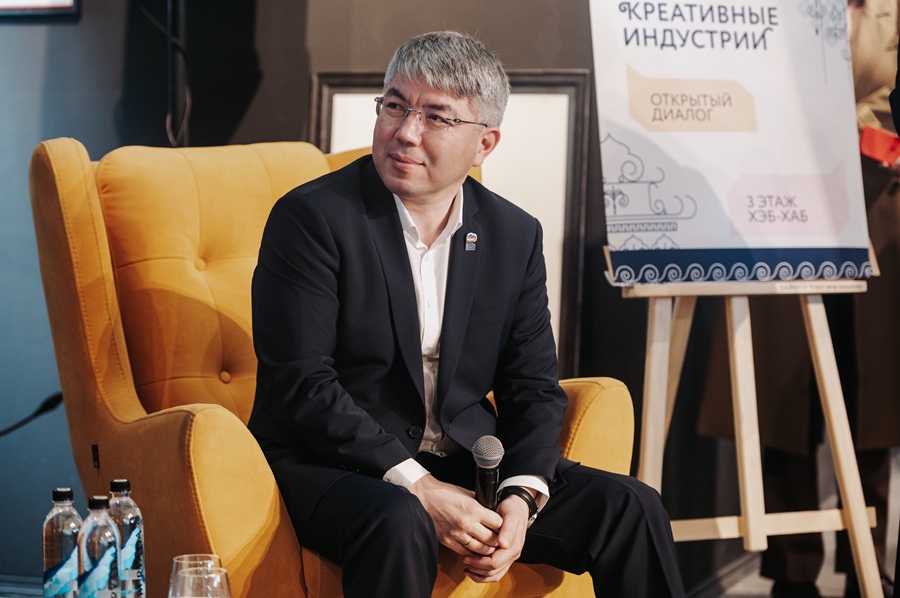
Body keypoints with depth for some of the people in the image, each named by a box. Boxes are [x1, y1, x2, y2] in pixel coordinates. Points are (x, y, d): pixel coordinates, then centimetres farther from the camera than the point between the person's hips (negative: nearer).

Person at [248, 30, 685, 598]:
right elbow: (300, 382, -16)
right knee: (400, 526, -37)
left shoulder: (516, 236, 6)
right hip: (334, 466, -5)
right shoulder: (313, 217, -10)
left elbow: (534, 386, 7)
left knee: (632, 509, -8)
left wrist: (521, 496, -12)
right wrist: (416, 487, -22)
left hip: (466, 465, 5)